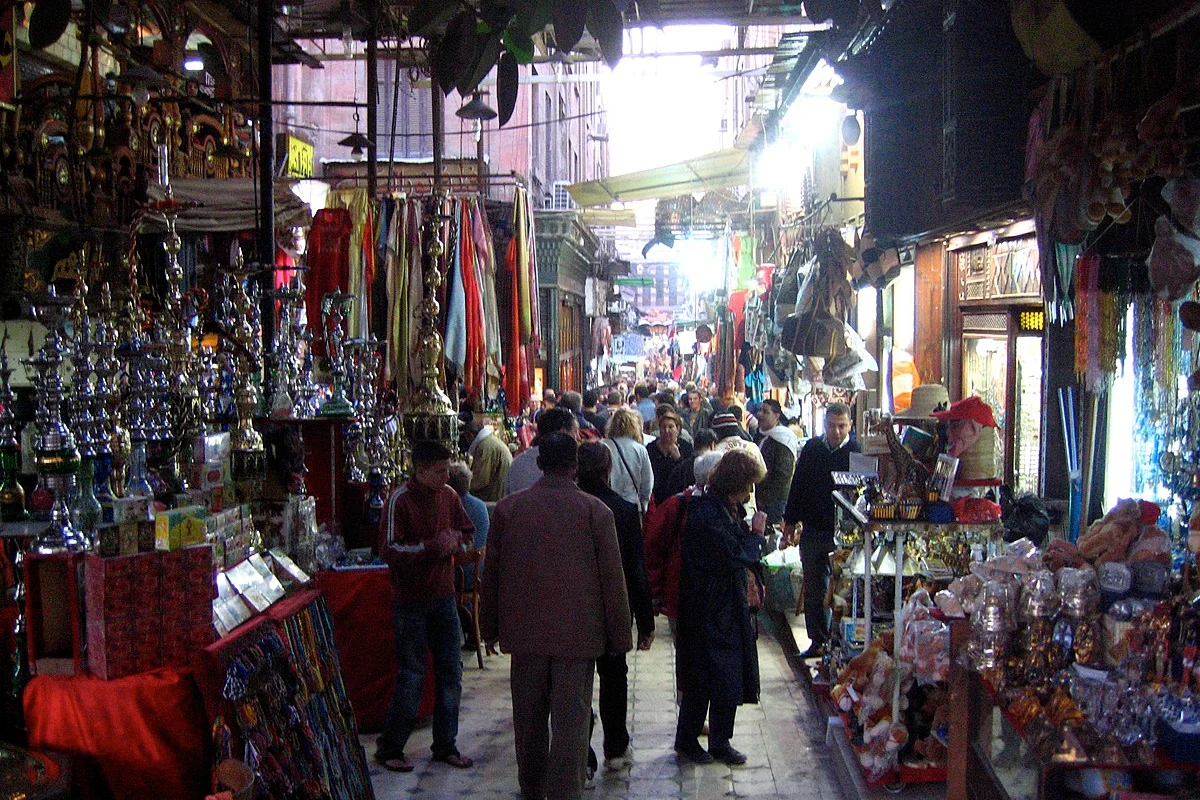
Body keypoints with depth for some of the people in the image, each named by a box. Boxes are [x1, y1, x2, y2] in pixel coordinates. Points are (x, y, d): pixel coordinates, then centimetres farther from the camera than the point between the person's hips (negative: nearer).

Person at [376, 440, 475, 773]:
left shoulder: (449, 496, 4)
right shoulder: (400, 500, -13)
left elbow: (469, 532, 16)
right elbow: (389, 549, -19)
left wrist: (455, 540, -7)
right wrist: (434, 546, -22)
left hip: (443, 595, 6)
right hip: (410, 600, -6)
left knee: (451, 671, 9)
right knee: (412, 675, -1)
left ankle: (445, 745, 21)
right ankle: (389, 748, 13)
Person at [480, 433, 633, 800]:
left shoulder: (507, 508, -1)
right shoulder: (595, 511, -7)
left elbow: (492, 573, 6)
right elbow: (613, 578, -4)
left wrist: (490, 627, 17)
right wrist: (619, 636, 5)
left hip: (525, 631, 3)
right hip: (578, 632, -3)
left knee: (529, 715, 16)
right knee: (571, 719, 2)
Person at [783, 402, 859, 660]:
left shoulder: (858, 453, -7)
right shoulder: (812, 448, 5)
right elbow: (797, 486, 11)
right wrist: (790, 523, 10)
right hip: (813, 530, 4)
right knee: (814, 590, 11)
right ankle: (818, 641, 22)